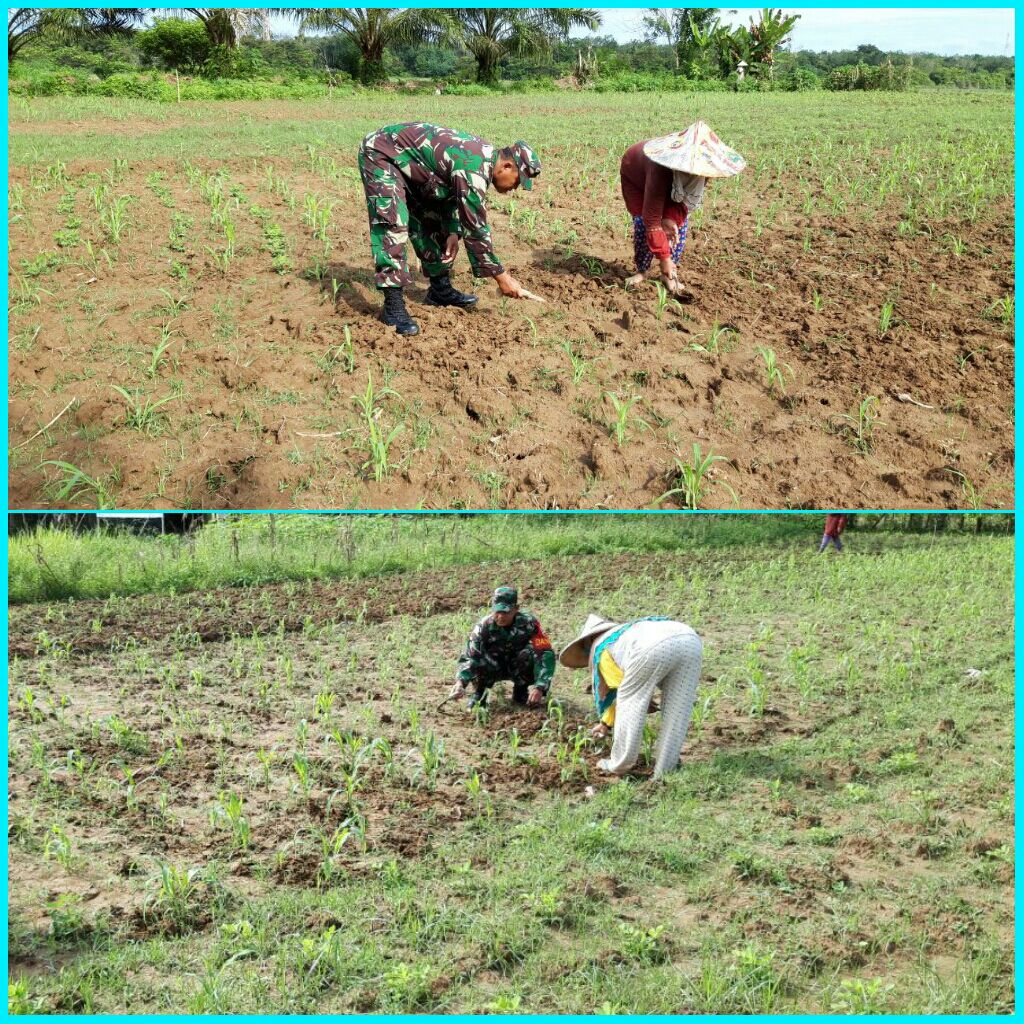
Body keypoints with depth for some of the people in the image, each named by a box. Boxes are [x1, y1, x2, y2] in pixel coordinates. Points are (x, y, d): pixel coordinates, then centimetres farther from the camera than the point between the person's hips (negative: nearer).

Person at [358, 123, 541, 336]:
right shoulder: (474, 169, -29)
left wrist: (453, 231, -3)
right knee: (393, 224, -21)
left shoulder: (484, 152, 0)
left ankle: (440, 289, 23)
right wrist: (501, 276, -18)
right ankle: (393, 305, -21)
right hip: (381, 154, -10)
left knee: (432, 219, 12)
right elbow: (475, 228, -26)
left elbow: (454, 195, 13)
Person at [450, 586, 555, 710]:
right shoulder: (484, 625, -23)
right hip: (494, 668, 0)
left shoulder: (528, 623, -27)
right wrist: (460, 682, -49)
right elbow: (468, 657, -30)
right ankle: (478, 695, -2)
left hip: (521, 668, 0)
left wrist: (539, 688, -46)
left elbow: (546, 655, -33)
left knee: (529, 652, -32)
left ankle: (522, 693, -6)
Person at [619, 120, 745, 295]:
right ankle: (641, 271, 1)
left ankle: (669, 274, 3)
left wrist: (672, 217, -35)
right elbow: (652, 220, -43)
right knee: (643, 222, -19)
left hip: (672, 182, 4)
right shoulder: (661, 169, -47)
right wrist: (664, 258, -40)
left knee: (680, 223, -10)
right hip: (634, 174, -4)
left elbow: (688, 196, -16)